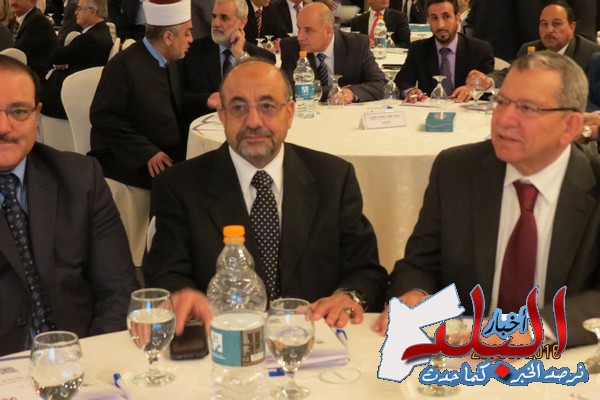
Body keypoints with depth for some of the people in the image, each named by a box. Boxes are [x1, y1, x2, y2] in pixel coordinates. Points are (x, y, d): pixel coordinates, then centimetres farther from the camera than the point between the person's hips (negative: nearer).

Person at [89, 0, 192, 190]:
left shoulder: (169, 62, 12)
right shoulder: (124, 65, -15)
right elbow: (103, 117, -18)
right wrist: (147, 152, -23)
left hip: (166, 151, 8)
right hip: (122, 156, -8)